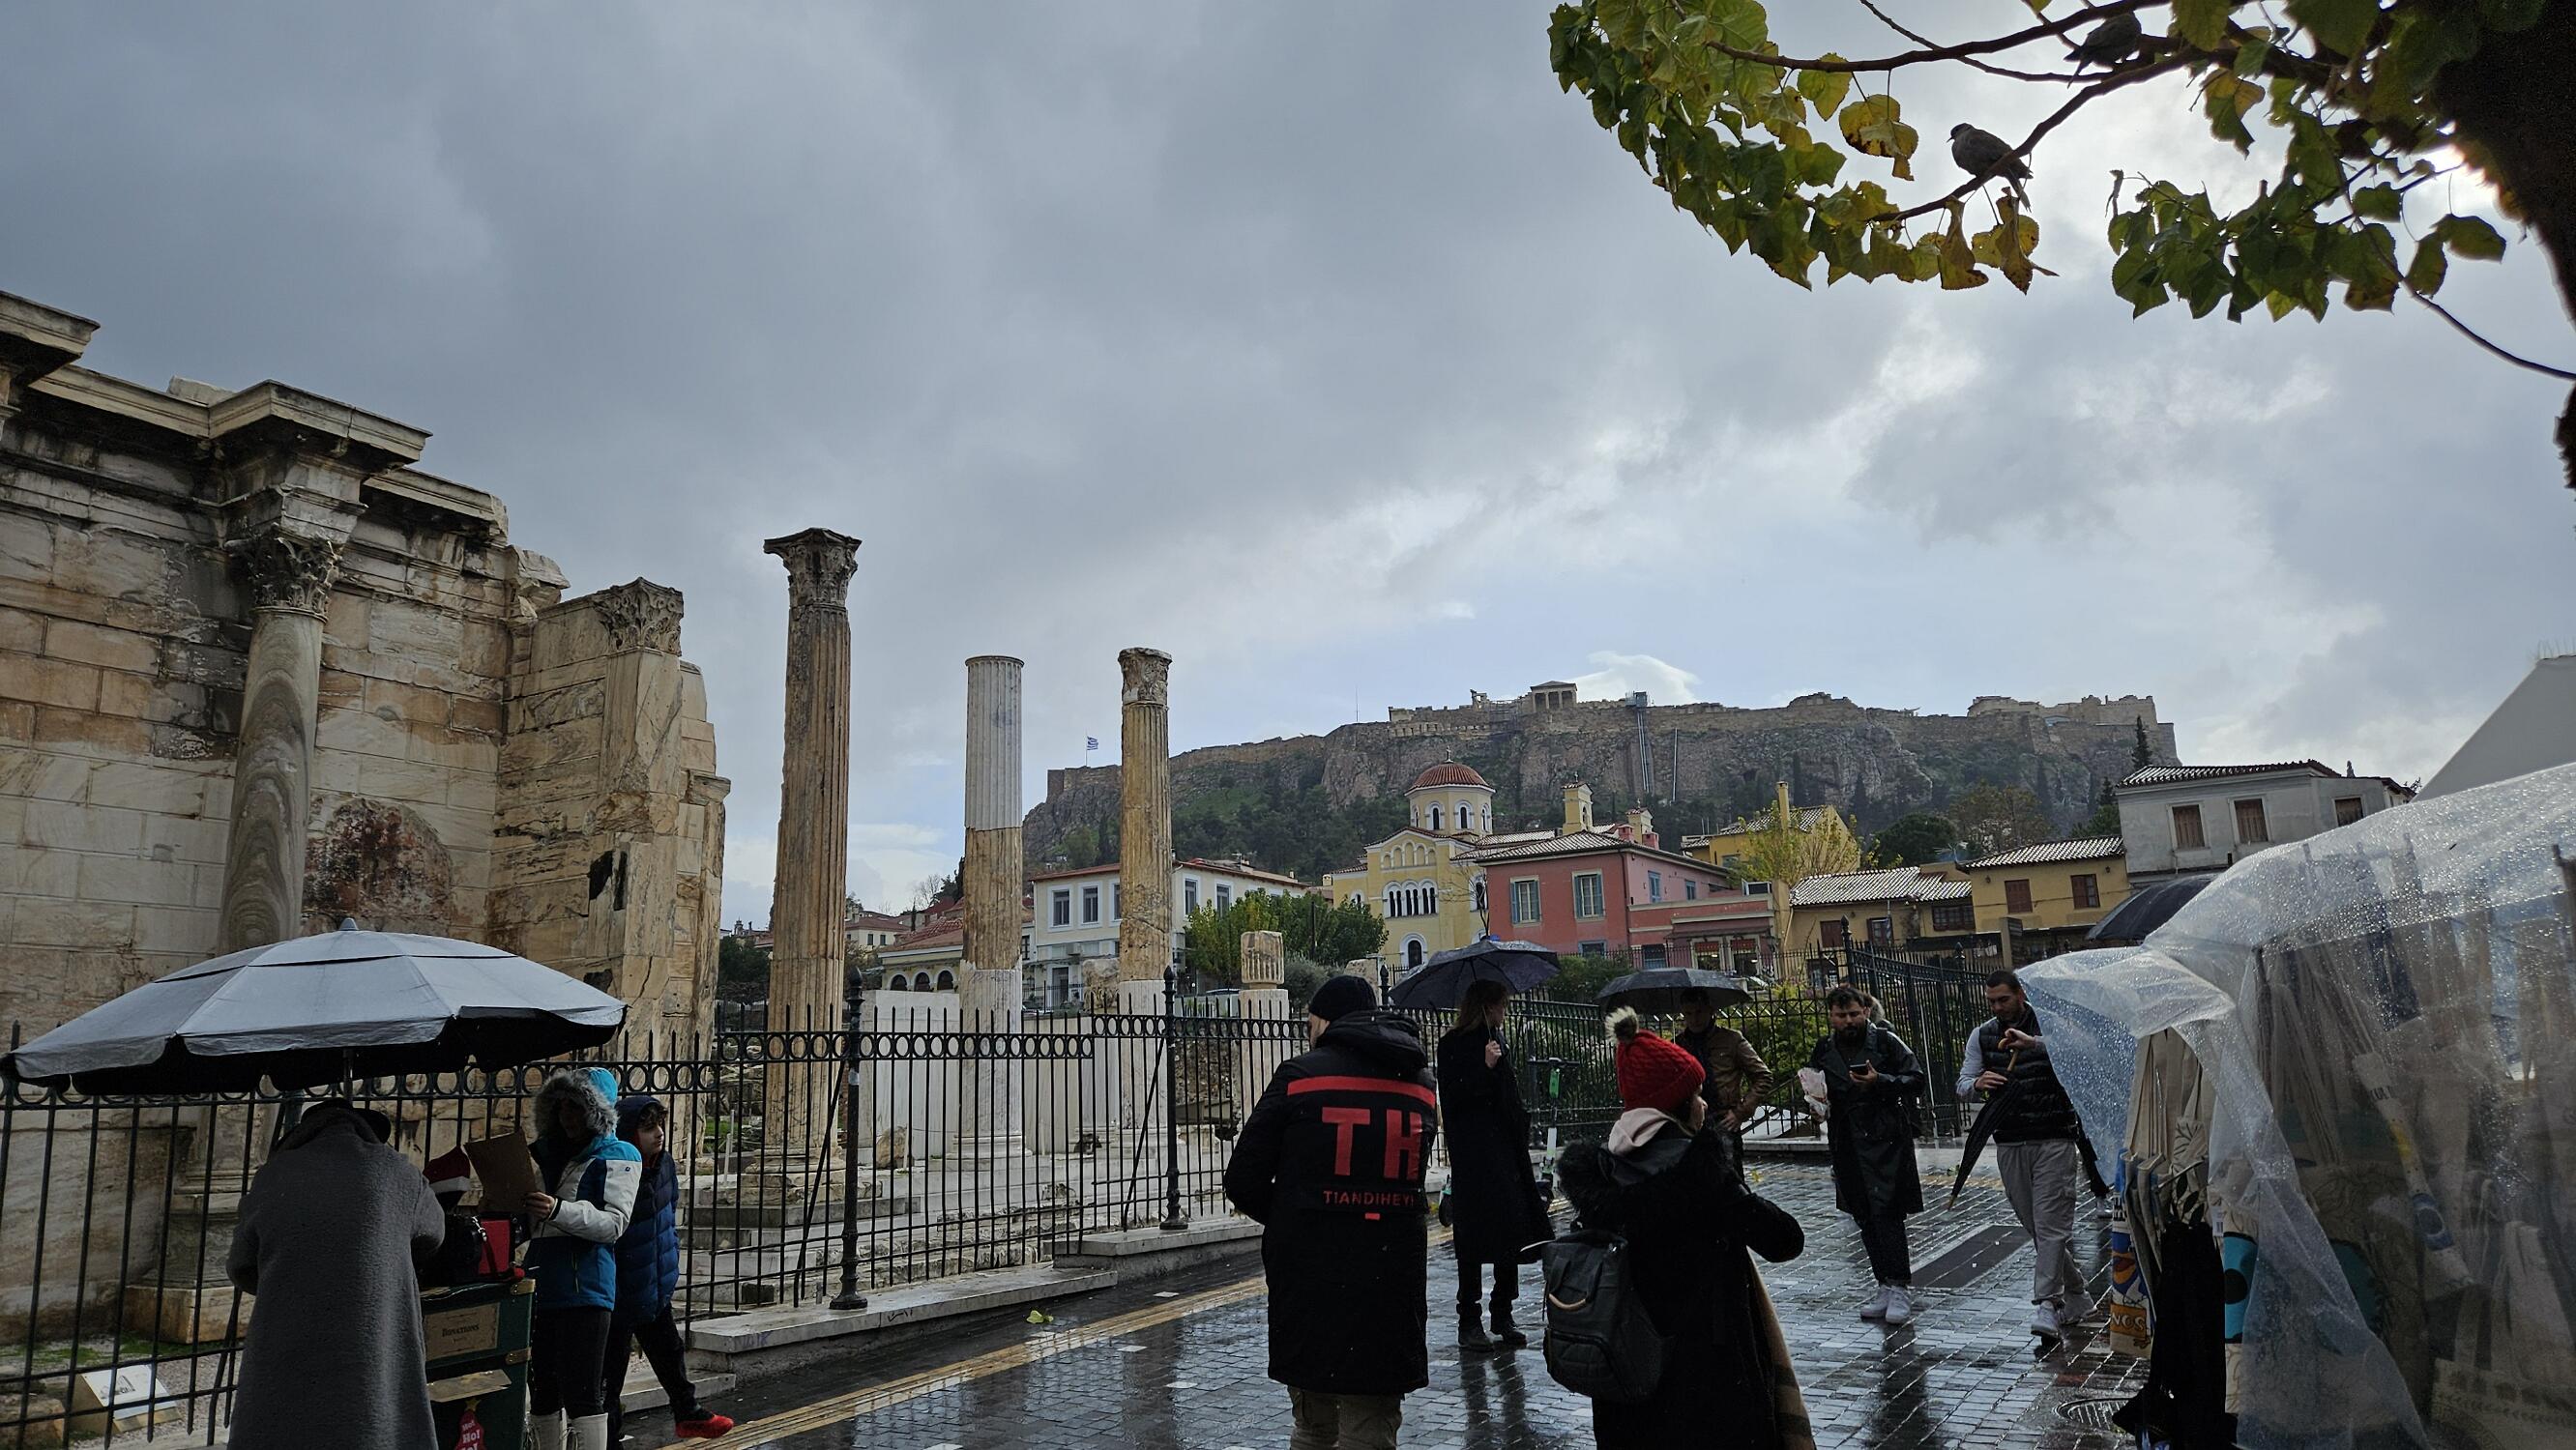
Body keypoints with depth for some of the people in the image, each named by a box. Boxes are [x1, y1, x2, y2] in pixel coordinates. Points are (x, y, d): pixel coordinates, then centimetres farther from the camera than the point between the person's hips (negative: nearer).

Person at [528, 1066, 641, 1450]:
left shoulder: (617, 1156, -3)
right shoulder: (546, 1152, 14)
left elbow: (613, 1223, -15)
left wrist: (558, 1210, -29)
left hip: (585, 1290, -7)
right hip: (541, 1287, 7)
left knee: (581, 1395, -7)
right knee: (542, 1391, 16)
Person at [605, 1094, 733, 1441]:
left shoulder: (664, 1165, -2)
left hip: (656, 1291, 8)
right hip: (619, 1295, -8)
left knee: (670, 1353, 22)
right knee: (612, 1366, 7)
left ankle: (688, 1415, 38)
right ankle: (610, 1435, 22)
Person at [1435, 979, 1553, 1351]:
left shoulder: (1495, 1039, 15)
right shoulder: (1454, 1044, -7)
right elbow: (1452, 1098, -15)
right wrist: (1485, 1068, -24)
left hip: (1506, 1150, 7)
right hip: (1472, 1157, -7)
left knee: (1512, 1234, 6)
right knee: (1475, 1240, -4)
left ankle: (1503, 1318, 15)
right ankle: (1469, 1323, 5)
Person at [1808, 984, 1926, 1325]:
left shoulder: (1885, 1041, -3)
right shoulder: (1823, 1051, 10)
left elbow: (1916, 1080, -3)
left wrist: (1880, 1081, -18)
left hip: (1886, 1140, -5)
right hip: (1847, 1145, 5)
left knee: (1886, 1212, -11)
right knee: (1865, 1218, 9)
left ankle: (1900, 1287, -2)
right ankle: (1886, 1285, 19)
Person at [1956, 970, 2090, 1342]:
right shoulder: (1982, 1036, 8)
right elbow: (1962, 1085, 5)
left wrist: (2034, 1043, -38)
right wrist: (1978, 1083, -18)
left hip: (2054, 1140, -5)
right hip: (2009, 1144, 5)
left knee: (2051, 1223, -10)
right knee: (2033, 1225, 11)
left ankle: (2047, 1305, -11)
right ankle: (2075, 1296, 25)